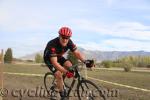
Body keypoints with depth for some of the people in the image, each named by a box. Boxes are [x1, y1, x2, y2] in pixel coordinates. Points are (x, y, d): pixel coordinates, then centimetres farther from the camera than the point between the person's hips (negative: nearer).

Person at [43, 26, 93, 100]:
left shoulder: (69, 42, -22)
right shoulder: (52, 44, -38)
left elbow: (77, 53, -18)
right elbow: (54, 63, -42)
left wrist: (85, 61, -37)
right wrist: (66, 72, -50)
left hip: (59, 57, 6)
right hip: (49, 59, -5)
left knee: (69, 66, -19)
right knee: (59, 76, -20)